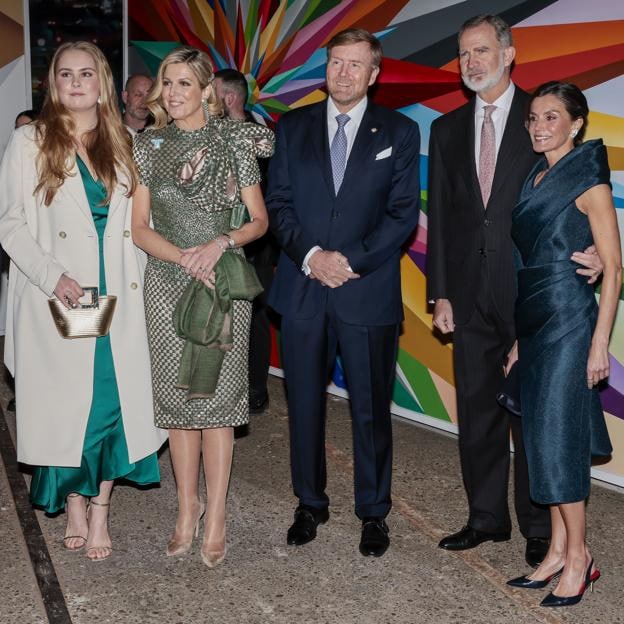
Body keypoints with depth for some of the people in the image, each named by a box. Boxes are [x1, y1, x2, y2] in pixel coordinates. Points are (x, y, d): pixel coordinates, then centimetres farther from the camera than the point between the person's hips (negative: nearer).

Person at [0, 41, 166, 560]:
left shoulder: (124, 145, 12)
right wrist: (52, 276, -15)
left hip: (118, 297, 2)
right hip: (57, 297, -2)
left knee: (114, 399, 1)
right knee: (63, 404, 2)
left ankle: (101, 511, 13)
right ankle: (74, 507, 19)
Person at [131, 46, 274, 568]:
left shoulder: (234, 140, 1)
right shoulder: (150, 145, 7)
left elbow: (259, 220, 3)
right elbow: (140, 228, 5)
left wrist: (222, 242, -16)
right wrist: (183, 257, -13)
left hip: (222, 280, -2)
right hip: (166, 282, 3)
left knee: (217, 394, -1)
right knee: (175, 394, 6)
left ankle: (215, 518, 9)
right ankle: (188, 509, 21)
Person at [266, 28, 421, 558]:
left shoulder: (400, 132, 5)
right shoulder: (293, 127, 10)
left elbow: (405, 213, -2)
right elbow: (277, 201, 5)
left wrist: (352, 261, -12)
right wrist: (310, 254, -11)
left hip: (368, 291, -2)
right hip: (302, 288, 2)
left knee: (371, 409, 5)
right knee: (304, 405, 10)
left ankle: (374, 512, 20)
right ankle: (310, 504, 26)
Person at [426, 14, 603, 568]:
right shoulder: (447, 129, 12)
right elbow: (441, 217, 11)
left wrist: (591, 253, -22)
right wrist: (440, 293, 6)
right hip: (472, 293, 4)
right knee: (477, 410, 11)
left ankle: (539, 528, 15)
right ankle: (487, 518, 24)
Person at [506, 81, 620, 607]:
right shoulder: (535, 178, 13)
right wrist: (521, 338, 15)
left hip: (568, 321, -7)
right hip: (534, 321, 8)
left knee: (555, 437, -6)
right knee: (543, 437, 9)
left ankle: (578, 558, 7)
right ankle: (558, 551, 18)